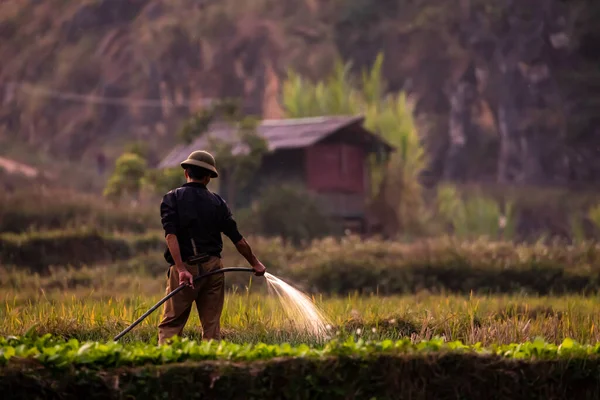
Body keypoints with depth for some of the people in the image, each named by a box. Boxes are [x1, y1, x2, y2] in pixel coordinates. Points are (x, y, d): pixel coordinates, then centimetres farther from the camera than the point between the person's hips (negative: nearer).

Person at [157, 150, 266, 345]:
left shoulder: (172, 199, -1)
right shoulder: (217, 202, 7)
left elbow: (171, 235, -15)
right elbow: (237, 239, 7)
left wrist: (181, 269, -20)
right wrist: (255, 263, 19)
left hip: (185, 267, -3)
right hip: (213, 267, 3)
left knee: (170, 324, -3)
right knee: (211, 325, 7)